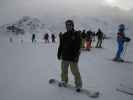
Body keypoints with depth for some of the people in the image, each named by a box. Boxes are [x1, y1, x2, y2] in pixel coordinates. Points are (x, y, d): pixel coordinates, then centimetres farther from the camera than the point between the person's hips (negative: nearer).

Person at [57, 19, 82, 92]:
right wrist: (59, 54, 14)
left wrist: (76, 56, -18)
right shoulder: (64, 35, 9)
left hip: (72, 58, -5)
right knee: (64, 71, 16)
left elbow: (78, 47, -12)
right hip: (65, 57, 5)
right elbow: (61, 46, 16)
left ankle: (78, 85, 12)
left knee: (75, 72, -1)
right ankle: (64, 82, 35)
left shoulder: (76, 35, -5)